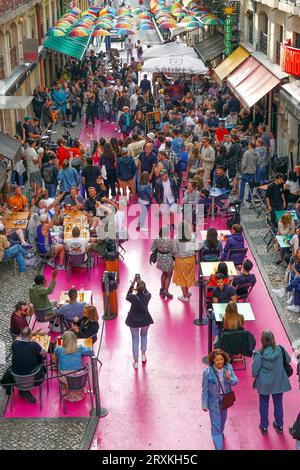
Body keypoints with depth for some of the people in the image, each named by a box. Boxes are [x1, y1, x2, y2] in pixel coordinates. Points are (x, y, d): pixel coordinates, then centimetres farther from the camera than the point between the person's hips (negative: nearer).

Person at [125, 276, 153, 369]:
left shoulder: (133, 297, -27)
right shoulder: (147, 296, -21)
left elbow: (127, 297, -3)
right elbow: (146, 291, 3)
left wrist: (132, 284, -5)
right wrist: (140, 282, 0)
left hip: (134, 321, -2)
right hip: (145, 320, 2)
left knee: (135, 340, 14)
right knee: (144, 335, 31)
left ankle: (136, 362, 20)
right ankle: (143, 355, 41)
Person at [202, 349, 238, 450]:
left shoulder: (228, 367, -16)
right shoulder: (208, 372, -25)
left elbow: (235, 382, -9)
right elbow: (205, 389, -15)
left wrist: (229, 378, -31)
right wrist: (204, 405, -10)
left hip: (225, 399, 4)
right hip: (214, 400, -4)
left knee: (223, 418, 29)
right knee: (216, 424, 0)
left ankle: (220, 432, 60)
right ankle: (218, 447, 10)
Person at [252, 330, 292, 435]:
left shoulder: (259, 354, -22)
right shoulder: (280, 350, -16)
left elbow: (254, 371, -17)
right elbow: (288, 360, 2)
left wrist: (256, 376, 5)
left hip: (264, 383, -2)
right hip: (278, 383, 2)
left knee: (264, 405, 17)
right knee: (278, 404, 20)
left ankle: (264, 427, 30)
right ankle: (279, 426, 35)